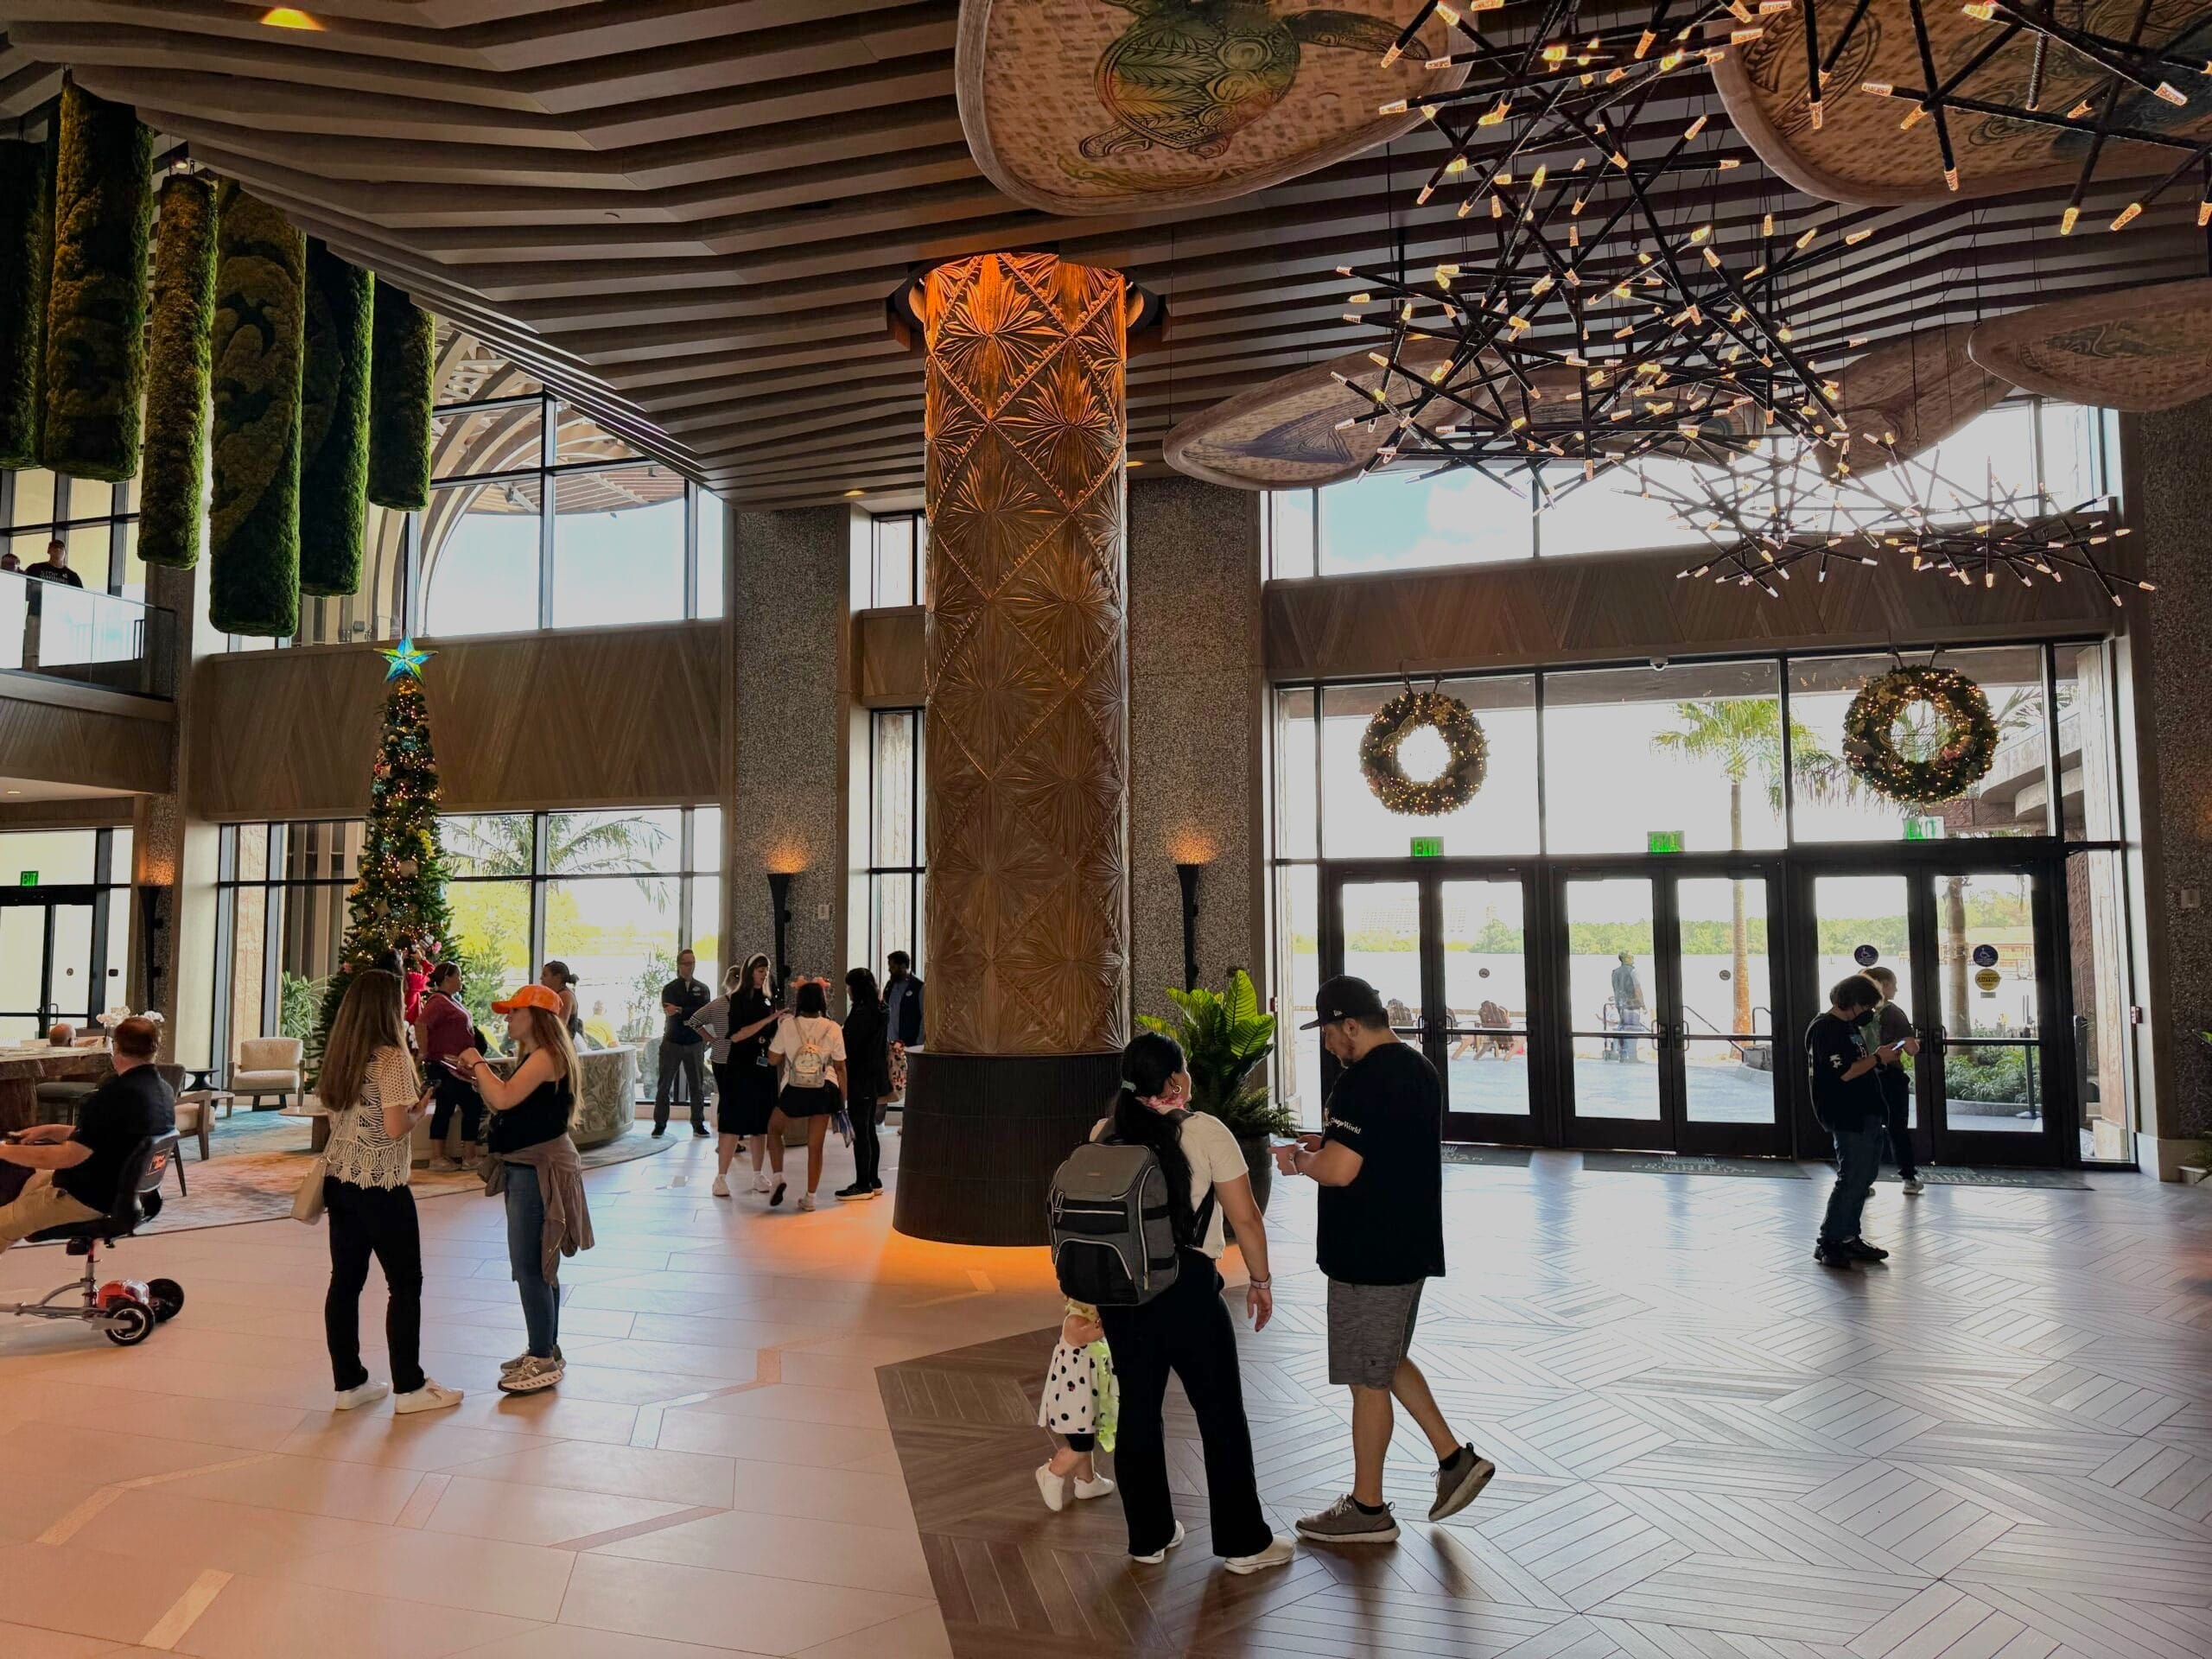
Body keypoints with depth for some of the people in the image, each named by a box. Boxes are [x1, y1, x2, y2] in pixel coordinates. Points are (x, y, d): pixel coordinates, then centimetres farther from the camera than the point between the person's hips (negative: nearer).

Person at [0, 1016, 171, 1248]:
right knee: (23, 1180, 27)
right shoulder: (164, 1092, 0)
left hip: (86, 1200, -10)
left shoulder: (117, 1095, -27)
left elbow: (68, 1157, -23)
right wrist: (49, 1130, 12)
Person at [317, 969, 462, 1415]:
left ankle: (349, 1383, 19)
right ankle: (409, 1388, 10)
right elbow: (395, 1129, -21)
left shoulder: (339, 1055, 6)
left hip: (339, 1178, 7)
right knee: (405, 1283, 4)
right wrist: (422, 1106, -2)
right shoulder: (392, 1058, -17)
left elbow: (330, 1107, 16)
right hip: (380, 1185, -7)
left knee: (345, 1279, 12)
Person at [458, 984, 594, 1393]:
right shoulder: (532, 1057, 16)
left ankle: (544, 1360, -2)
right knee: (538, 1266, 17)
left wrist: (478, 1063, -15)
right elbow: (506, 1106, 15)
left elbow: (504, 1098, -29)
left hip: (539, 1170, -11)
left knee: (528, 1267, -8)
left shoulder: (546, 1057, -17)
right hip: (527, 1167, 11)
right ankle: (545, 1348, 27)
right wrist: (478, 1077, 4)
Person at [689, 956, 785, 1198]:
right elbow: (736, 1035, -18)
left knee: (760, 1124, 8)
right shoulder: (738, 999, -6)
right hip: (740, 1068, -5)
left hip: (764, 1069, 5)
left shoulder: (766, 1000, 11)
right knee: (733, 1123, -5)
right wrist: (767, 1020, -21)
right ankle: (721, 1177, 0)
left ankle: (758, 1176, 14)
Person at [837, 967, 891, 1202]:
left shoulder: (861, 1013, -18)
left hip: (860, 1080, -10)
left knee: (860, 1132, -4)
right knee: (869, 1130, 16)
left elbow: (851, 1048, -18)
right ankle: (874, 1182, 22)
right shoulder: (879, 1010, 10)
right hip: (874, 1079, 10)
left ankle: (863, 1185, 1)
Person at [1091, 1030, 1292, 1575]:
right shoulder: (1204, 1131, -9)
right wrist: (1260, 1280, 5)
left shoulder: (1104, 1135, 4)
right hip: (1187, 1289, -5)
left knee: (1138, 1412, 14)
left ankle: (1149, 1536, 25)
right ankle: (1243, 1543, 17)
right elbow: (1245, 1217, -8)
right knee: (1222, 1416, 8)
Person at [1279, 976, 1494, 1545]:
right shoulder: (1420, 1069, 9)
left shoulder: (1363, 1080, -22)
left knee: (1368, 1380, 4)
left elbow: (1339, 1171, -27)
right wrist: (1330, 1143, 15)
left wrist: (1298, 1160, -8)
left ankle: (1367, 1509, 16)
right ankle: (1455, 1457, 24)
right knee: (1387, 1362, 24)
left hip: (1369, 1256, -10)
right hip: (1411, 1246, 10)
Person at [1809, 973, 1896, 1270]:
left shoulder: (1849, 1026, 16)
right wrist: (1877, 1058, -12)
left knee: (1864, 1178, 12)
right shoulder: (1824, 1029, -14)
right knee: (1851, 1180, -8)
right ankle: (1827, 1243, -1)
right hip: (1847, 1117, -10)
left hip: (1867, 1114, 10)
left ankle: (1849, 1237, 20)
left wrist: (1882, 1056, 6)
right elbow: (1843, 1073, -20)